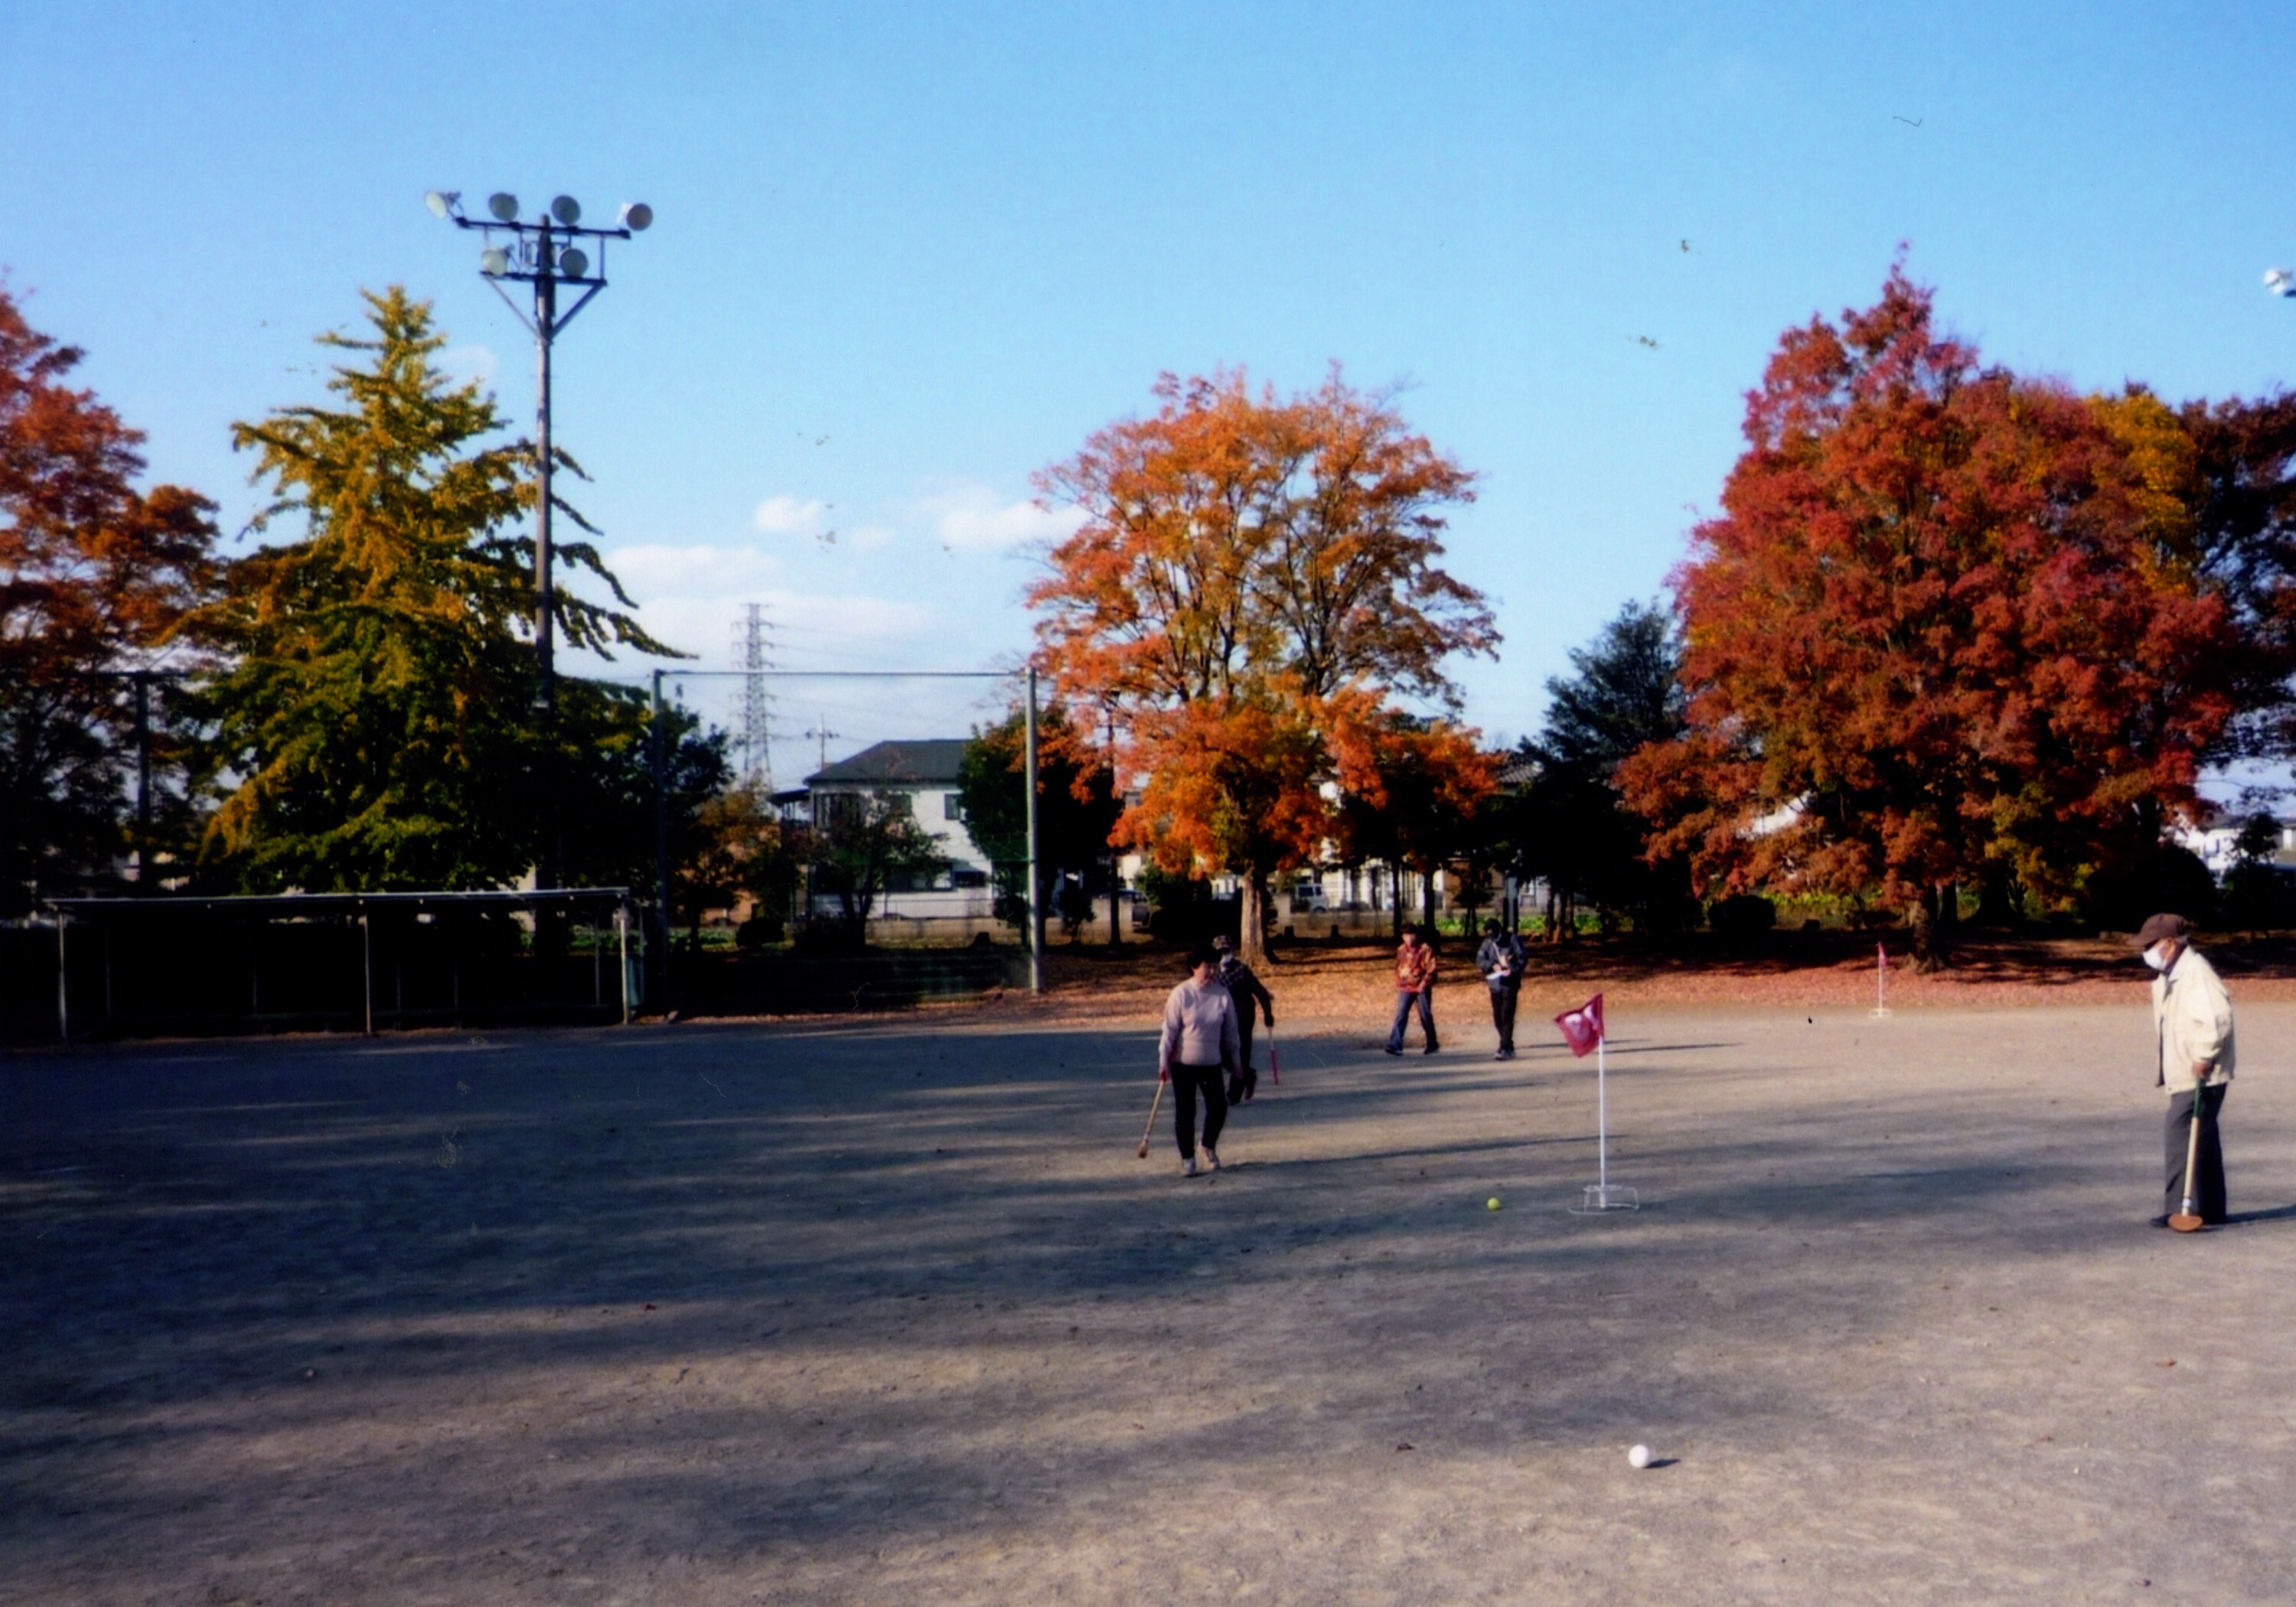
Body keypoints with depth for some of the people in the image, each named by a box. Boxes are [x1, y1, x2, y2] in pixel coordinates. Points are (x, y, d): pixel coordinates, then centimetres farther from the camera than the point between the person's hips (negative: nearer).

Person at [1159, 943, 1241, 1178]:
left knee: (1218, 1108, -1)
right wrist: (1163, 1062, -9)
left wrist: (1235, 1060, 13)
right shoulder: (1180, 995, -11)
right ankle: (1187, 1158, 18)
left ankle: (1210, 1148, 26)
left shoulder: (1224, 995, -3)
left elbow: (1230, 1031, 8)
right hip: (1183, 1063, -2)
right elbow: (1169, 1030, -8)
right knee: (1185, 1112, 3)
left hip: (1212, 1063, 2)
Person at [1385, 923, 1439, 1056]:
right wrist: (1398, 984, 9)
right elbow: (1397, 968, 17)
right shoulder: (1401, 951, 8)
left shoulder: (1425, 950, -6)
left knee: (1426, 1017, 6)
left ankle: (1432, 1045, 22)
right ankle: (1395, 1045, -15)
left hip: (1421, 988, -3)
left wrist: (1423, 984, -14)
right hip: (1405, 989, 3)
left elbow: (1431, 969, -9)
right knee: (1400, 1016, -8)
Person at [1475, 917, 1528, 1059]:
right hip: (1495, 985, 5)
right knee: (1497, 1018, 8)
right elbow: (1480, 960, 1)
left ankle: (1505, 1049, -9)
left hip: (1510, 985, -5)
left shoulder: (1513, 940, -5)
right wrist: (1493, 965, -17)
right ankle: (1508, 1046, 22)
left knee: (1506, 1017, -10)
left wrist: (1513, 970, -21)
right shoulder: (1487, 943, 6)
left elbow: (1523, 957, -7)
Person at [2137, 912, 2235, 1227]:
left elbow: (2218, 1016, -29)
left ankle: (2179, 1208, -8)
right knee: (2202, 1140, 15)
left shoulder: (2196, 972, -17)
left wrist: (2204, 1057, -24)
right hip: (2183, 1075, 10)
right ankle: (2210, 1208, 22)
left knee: (2179, 1136, -11)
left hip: (2201, 1075, -10)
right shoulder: (2167, 977, 16)